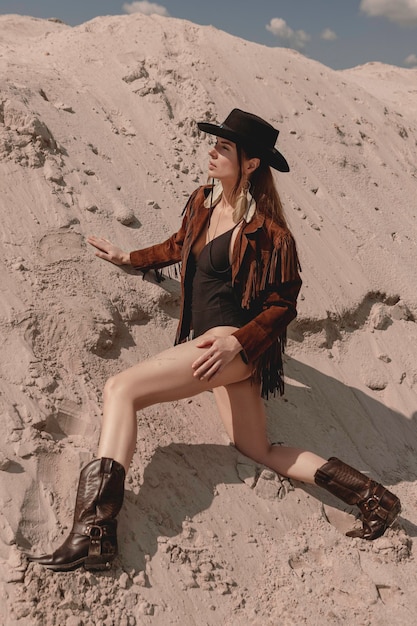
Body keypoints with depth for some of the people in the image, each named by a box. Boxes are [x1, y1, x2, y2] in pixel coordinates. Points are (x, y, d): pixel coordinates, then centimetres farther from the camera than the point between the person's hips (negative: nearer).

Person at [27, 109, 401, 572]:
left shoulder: (266, 230, -15)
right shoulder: (202, 203, 8)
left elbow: (283, 304, -11)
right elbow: (180, 246, 28)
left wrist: (237, 343, -22)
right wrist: (128, 258, 29)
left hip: (237, 342, -9)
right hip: (210, 340, 9)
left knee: (121, 389, -18)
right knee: (258, 451, 14)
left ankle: (93, 533, -23)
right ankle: (369, 495, 18)